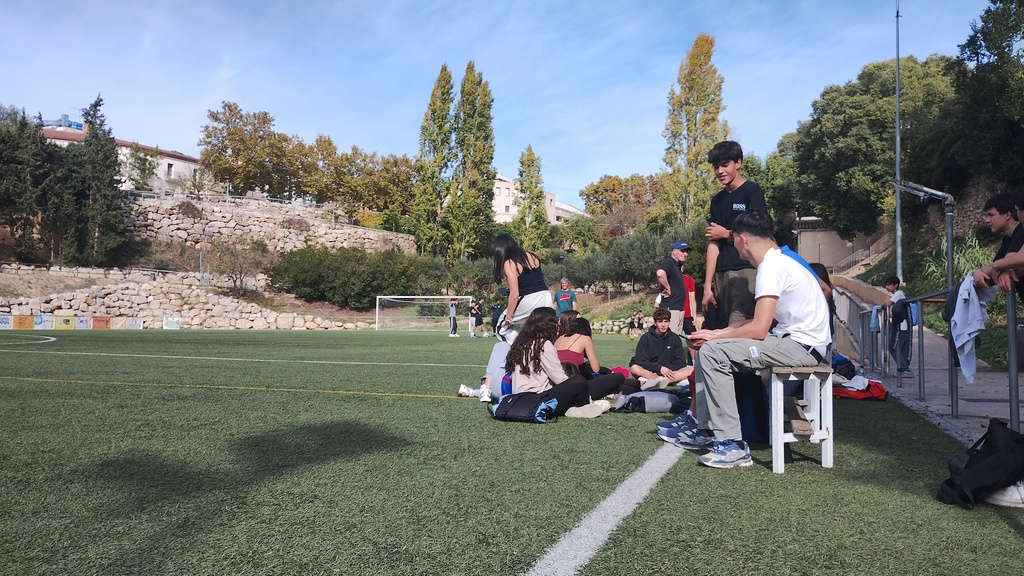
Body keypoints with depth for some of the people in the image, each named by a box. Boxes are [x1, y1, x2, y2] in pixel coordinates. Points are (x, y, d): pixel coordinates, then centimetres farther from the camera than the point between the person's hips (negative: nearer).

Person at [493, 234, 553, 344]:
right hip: (546, 296, 6)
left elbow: (515, 294, -11)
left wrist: (508, 316, -3)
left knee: (503, 326, 14)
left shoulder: (509, 263, -7)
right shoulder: (532, 256, 12)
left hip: (529, 300, -6)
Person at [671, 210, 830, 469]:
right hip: (790, 337, 10)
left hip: (802, 346, -10)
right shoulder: (776, 261, 14)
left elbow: (758, 329, -22)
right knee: (706, 348, 9)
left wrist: (714, 336, -8)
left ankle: (732, 444, -17)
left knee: (713, 352, -20)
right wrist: (717, 333, 6)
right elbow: (759, 322, 14)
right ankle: (707, 428, 14)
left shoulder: (771, 267, -17)